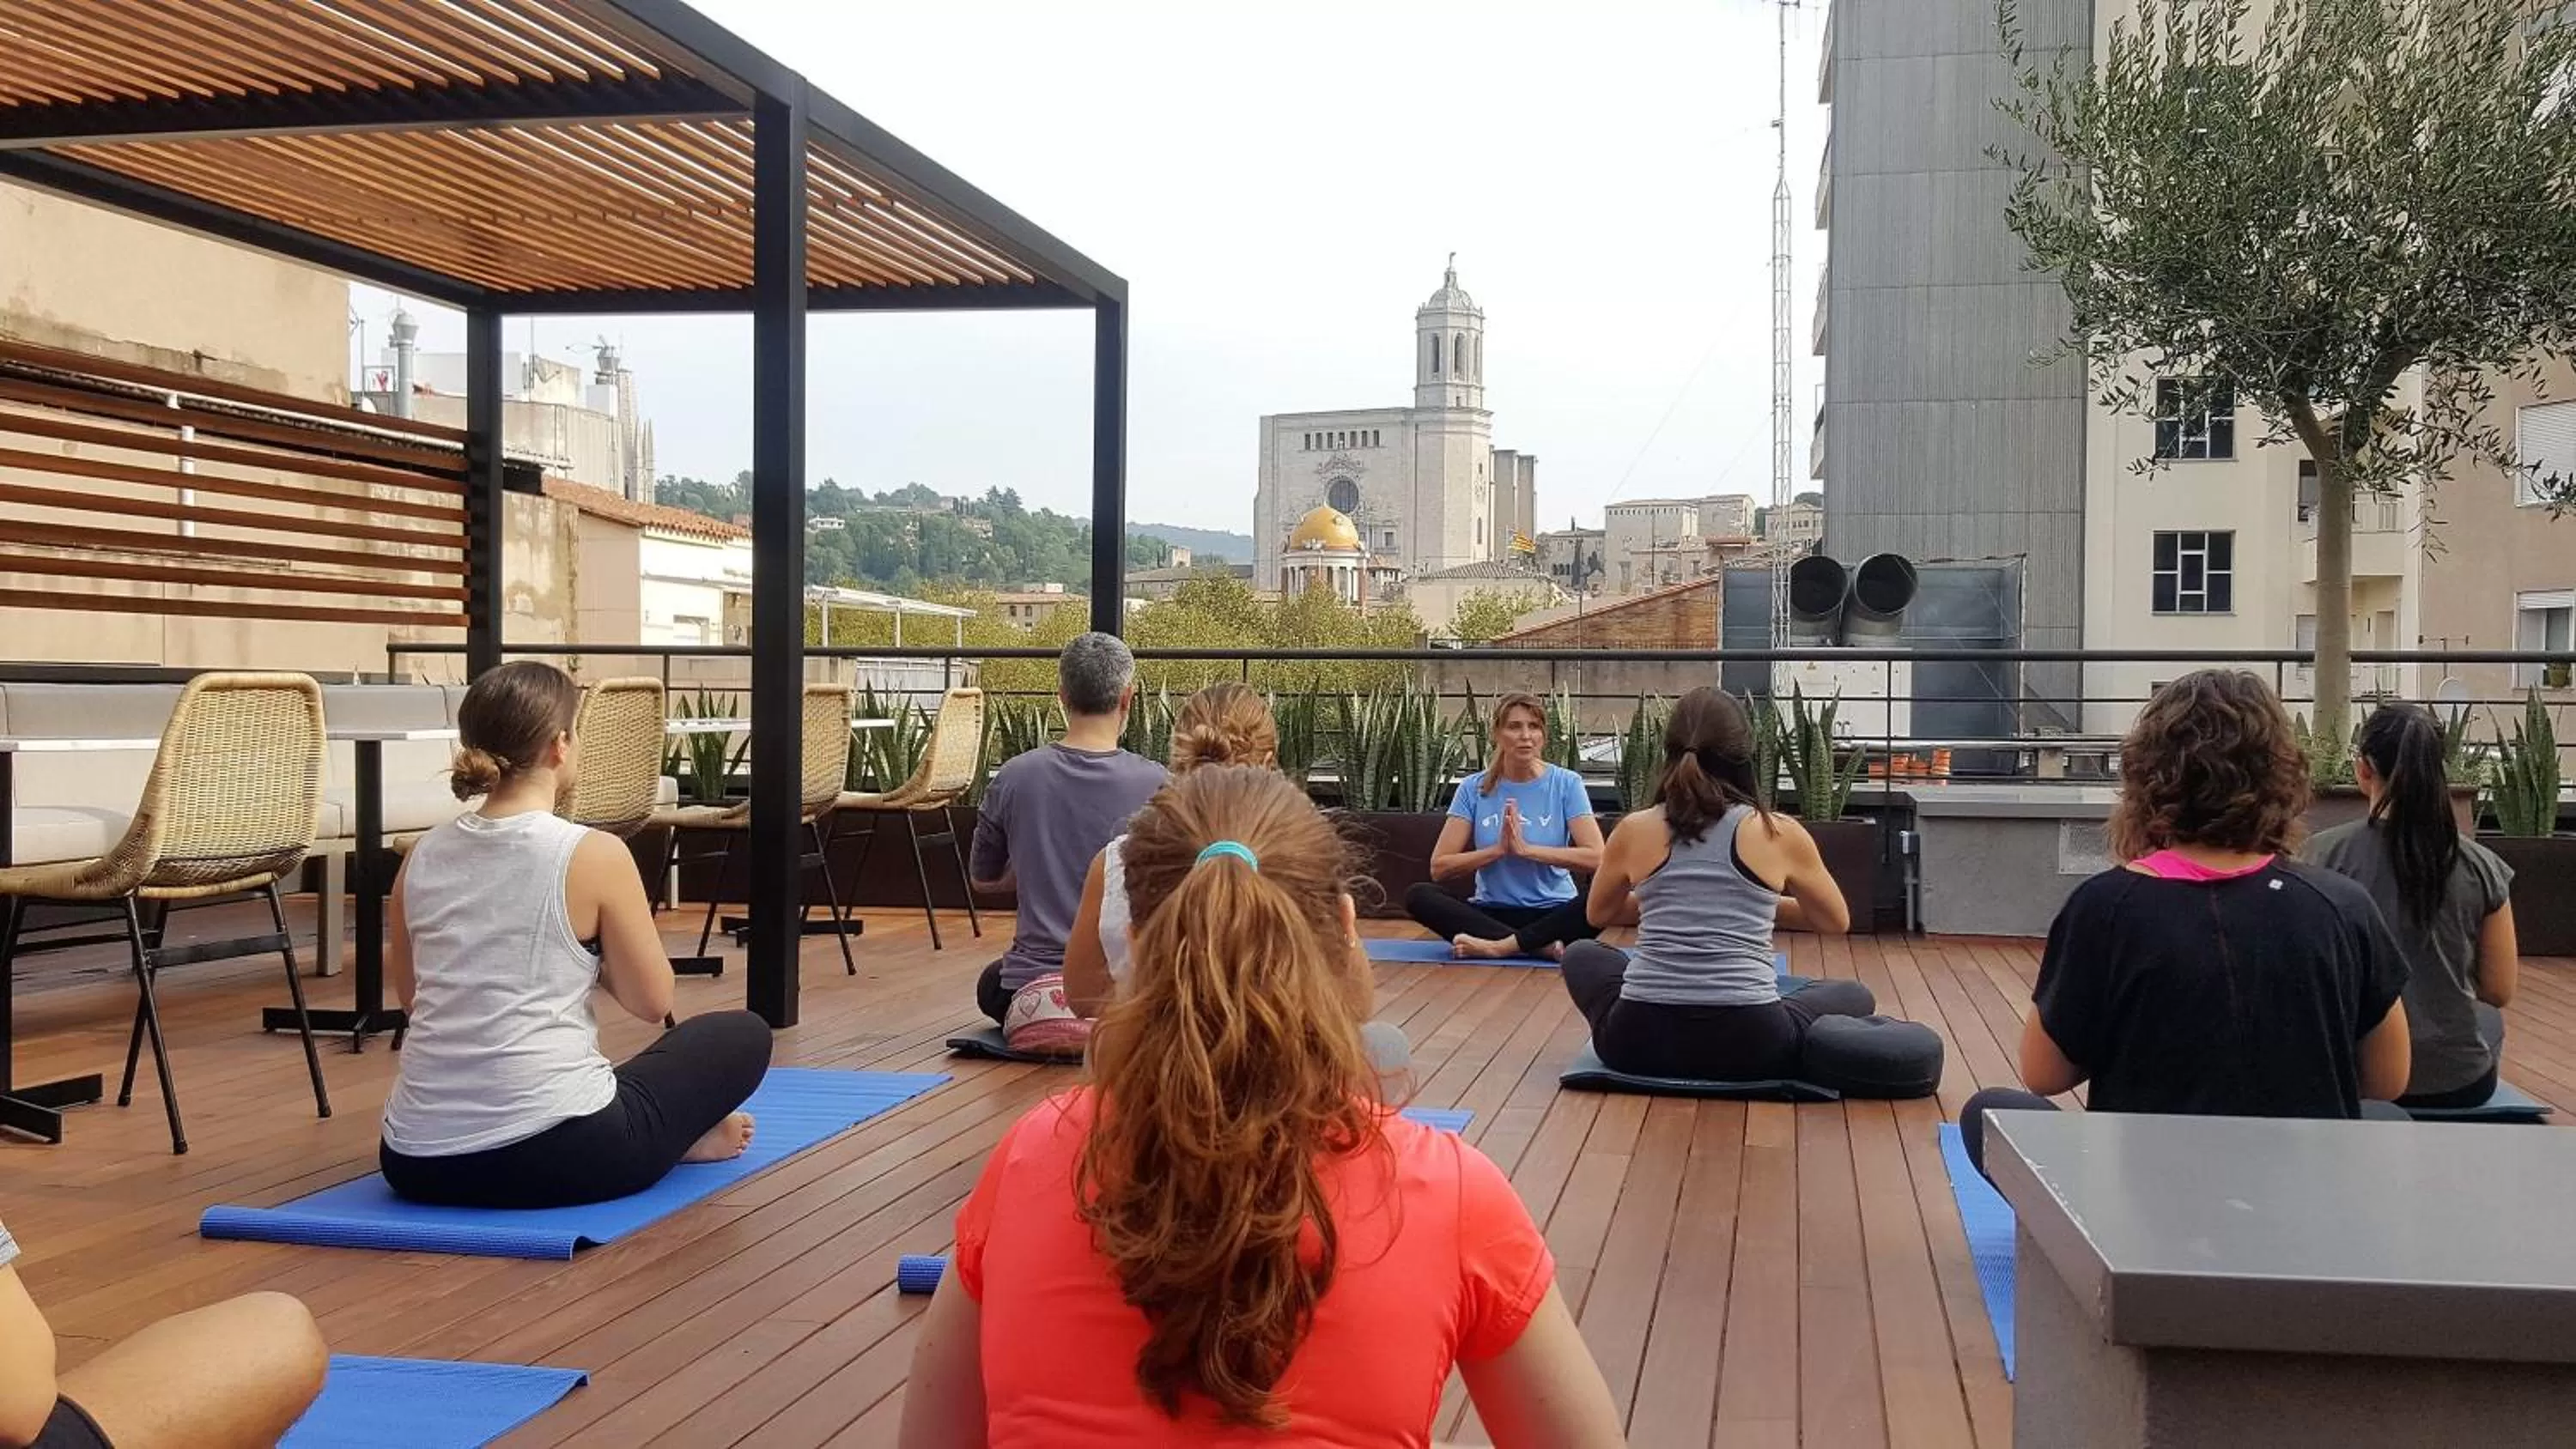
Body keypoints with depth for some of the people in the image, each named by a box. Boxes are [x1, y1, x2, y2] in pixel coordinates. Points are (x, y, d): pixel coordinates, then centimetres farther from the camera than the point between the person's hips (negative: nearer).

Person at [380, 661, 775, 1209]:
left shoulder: (423, 856, 6)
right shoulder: (595, 854, -10)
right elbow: (652, 1002, 0)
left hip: (418, 1165, 5)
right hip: (554, 1155, -5)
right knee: (744, 1035, 18)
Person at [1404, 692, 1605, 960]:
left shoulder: (1566, 784, -2)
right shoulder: (1474, 788, 1)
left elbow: (1595, 858, -14)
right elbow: (1439, 866, -4)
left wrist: (1526, 848, -18)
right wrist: (1499, 849, -16)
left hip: (1551, 912, -2)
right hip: (1492, 912, 2)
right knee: (1418, 896, -25)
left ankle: (1500, 946, -31)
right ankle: (1539, 945, -29)